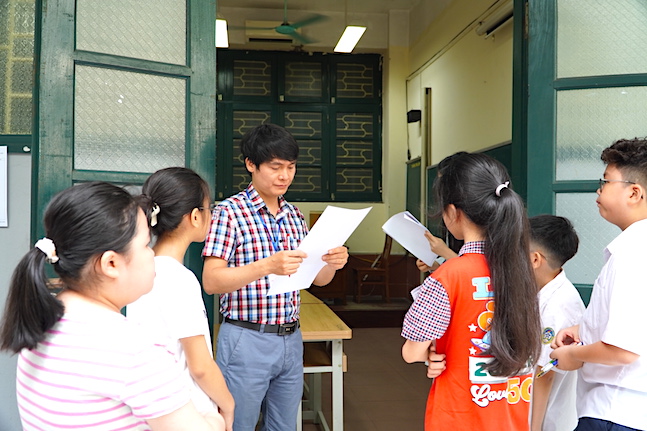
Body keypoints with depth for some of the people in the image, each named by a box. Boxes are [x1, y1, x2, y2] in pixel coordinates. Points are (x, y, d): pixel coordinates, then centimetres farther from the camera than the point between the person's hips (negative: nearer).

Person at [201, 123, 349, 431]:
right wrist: (267, 266, -32)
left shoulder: (294, 216, 10)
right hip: (246, 340, -6)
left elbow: (318, 279, 12)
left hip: (291, 338, 6)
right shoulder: (230, 211, -10)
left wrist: (332, 263, -12)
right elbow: (211, 281, -18)